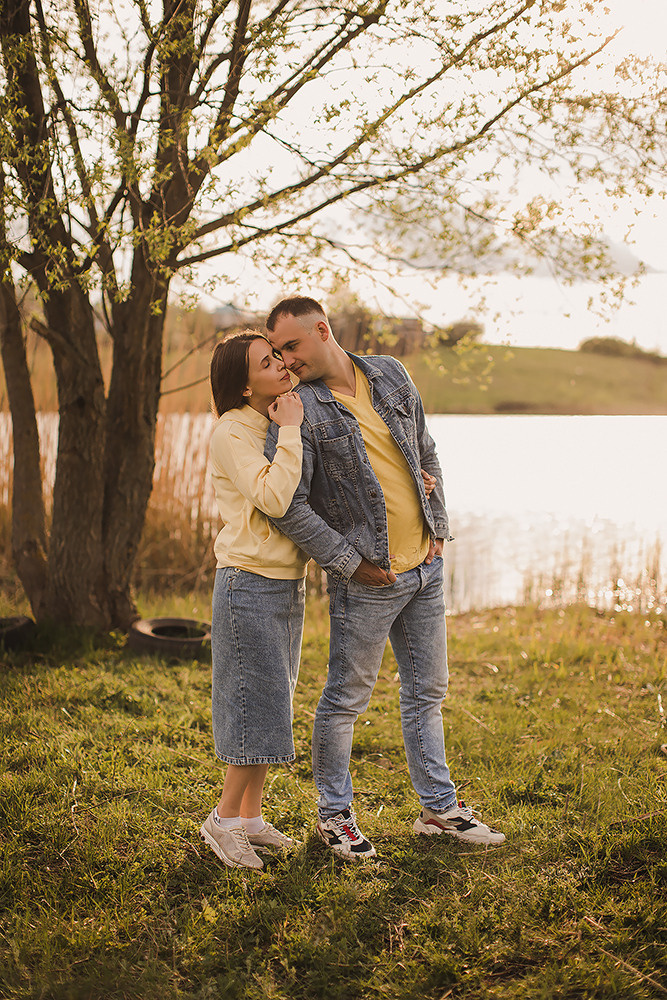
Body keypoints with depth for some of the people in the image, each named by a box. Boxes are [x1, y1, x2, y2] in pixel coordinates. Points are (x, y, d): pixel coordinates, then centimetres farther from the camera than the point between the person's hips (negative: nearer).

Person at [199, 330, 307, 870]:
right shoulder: (232, 433, -13)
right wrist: (291, 429, -20)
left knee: (271, 705, 12)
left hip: (289, 585, 8)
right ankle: (224, 820, 11)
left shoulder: (279, 429, 12)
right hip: (250, 586, -8)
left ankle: (251, 816, 23)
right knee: (258, 705, -5)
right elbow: (274, 498, -26)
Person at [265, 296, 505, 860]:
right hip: (366, 581, -5)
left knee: (427, 692, 15)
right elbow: (290, 507, -17)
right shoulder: (300, 410, -13)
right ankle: (335, 814, 22)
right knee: (346, 700, 4)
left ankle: (439, 807, 28)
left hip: (426, 565, 6)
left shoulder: (391, 376, 5)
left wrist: (439, 527, 9)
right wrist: (351, 563, -15)